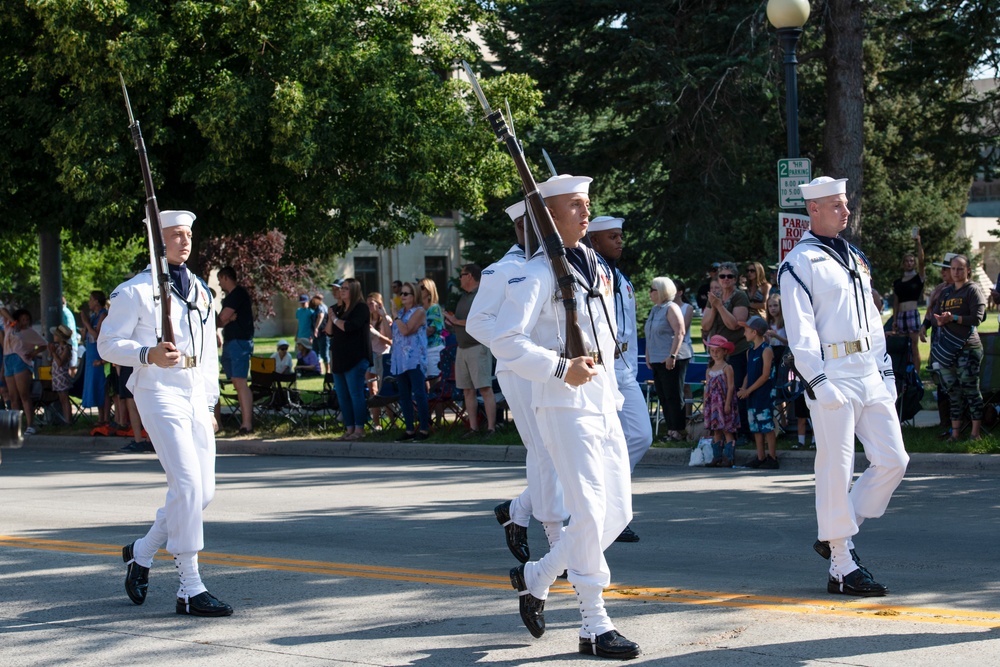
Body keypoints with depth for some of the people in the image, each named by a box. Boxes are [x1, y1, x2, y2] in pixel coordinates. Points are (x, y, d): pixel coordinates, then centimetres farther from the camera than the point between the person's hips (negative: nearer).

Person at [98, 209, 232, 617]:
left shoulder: (200, 291, 17)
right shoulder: (134, 291, -4)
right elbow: (108, 344, -4)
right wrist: (149, 354, -21)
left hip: (195, 395, 7)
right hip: (159, 393, -7)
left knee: (203, 491, 5)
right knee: (187, 484, -15)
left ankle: (141, 553, 28)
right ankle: (190, 590, -11)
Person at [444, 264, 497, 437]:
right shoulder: (464, 296, 18)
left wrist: (457, 321, -12)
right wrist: (452, 322, 3)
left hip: (478, 347, -9)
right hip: (462, 348, 9)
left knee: (485, 389, -10)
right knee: (467, 390, 7)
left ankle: (491, 427, -12)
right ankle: (473, 427, 10)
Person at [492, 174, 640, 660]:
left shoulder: (596, 268, 15)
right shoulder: (539, 273, -11)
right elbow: (504, 341, -19)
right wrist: (561, 369, -25)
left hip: (603, 405, 8)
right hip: (564, 406, -8)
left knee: (618, 512, 9)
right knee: (590, 512, -11)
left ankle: (535, 577, 26)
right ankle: (594, 627, -3)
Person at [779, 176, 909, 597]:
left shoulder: (855, 259, 20)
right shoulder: (800, 263, -4)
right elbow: (800, 332, -11)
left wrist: (886, 372, 15)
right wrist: (820, 383, -19)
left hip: (871, 375, 8)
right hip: (833, 375, -8)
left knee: (893, 461, 3)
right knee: (837, 470, -5)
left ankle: (836, 534, 17)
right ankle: (842, 567, 0)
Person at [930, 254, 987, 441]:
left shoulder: (973, 290, -2)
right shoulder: (946, 292, 19)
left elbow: (977, 318, -11)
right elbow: (935, 315, 17)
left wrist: (953, 318, -17)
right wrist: (940, 320, -6)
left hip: (967, 347, -6)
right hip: (947, 348, 6)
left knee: (970, 389, -7)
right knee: (952, 389, 6)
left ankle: (976, 432, -4)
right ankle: (955, 431, 9)